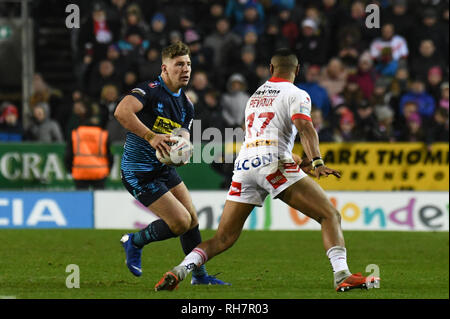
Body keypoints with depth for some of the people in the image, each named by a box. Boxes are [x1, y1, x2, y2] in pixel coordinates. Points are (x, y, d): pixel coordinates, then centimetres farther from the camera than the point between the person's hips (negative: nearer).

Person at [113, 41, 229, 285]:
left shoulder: (186, 105, 8)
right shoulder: (151, 91, -17)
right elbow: (121, 111, -34)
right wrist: (151, 136, -40)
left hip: (164, 170, 9)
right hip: (139, 173, -8)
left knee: (192, 219, 10)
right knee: (181, 223, -11)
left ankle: (200, 275, 25)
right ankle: (135, 242, 12)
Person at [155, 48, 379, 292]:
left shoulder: (255, 96, 29)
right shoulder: (296, 95, 8)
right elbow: (305, 128, -12)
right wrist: (317, 163, -23)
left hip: (243, 163, 6)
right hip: (273, 163, -6)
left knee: (222, 240, 9)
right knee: (330, 216, -3)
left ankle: (177, 272, -10)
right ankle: (341, 275, -22)